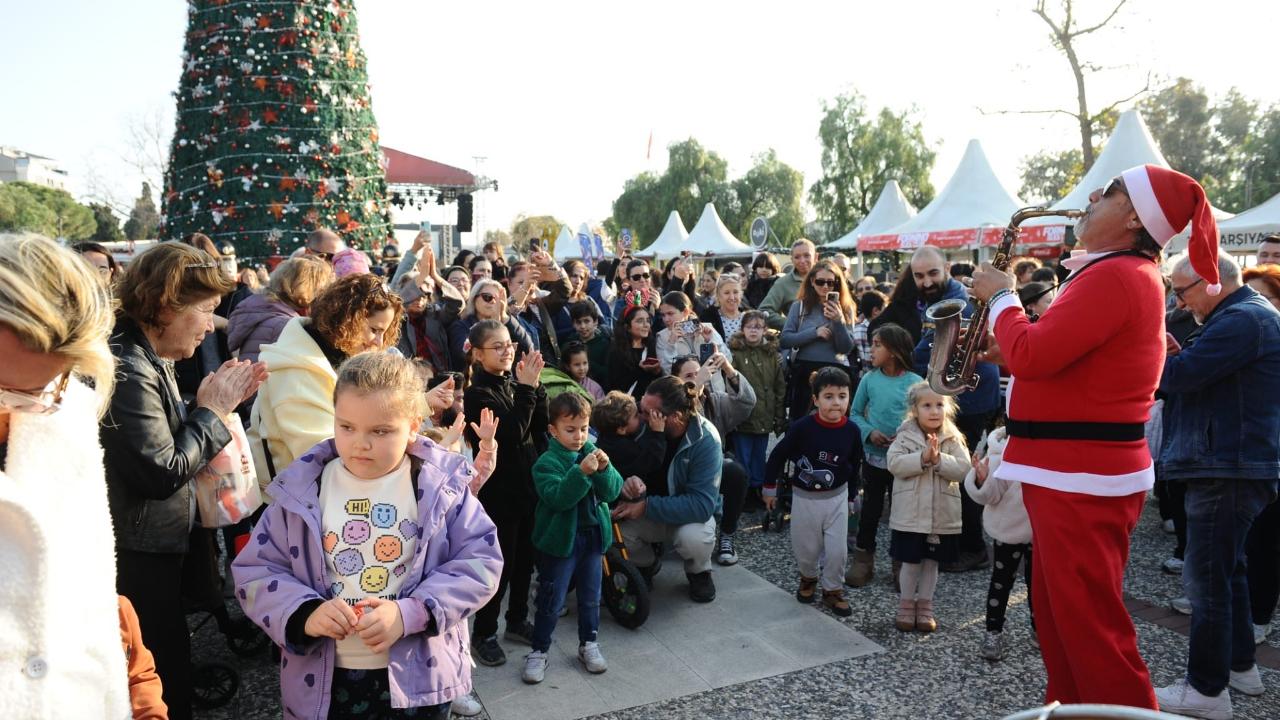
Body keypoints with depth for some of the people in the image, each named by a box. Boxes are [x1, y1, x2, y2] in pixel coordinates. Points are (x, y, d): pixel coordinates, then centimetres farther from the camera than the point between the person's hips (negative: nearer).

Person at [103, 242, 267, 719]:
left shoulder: (146, 357, 7)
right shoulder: (127, 370, -24)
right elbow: (164, 472, -23)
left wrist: (211, 403, -2)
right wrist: (213, 410, -13)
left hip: (154, 548, 10)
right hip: (138, 558, -10)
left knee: (169, 662, 23)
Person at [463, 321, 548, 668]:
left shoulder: (515, 382, 5)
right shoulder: (478, 393, -15)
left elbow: (540, 425, 0)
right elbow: (511, 434, -25)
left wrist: (534, 385, -12)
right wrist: (527, 388, -26)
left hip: (527, 483, 7)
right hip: (499, 490, -7)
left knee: (525, 559, 17)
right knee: (501, 564, 3)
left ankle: (517, 620, 35)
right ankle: (484, 635, 20)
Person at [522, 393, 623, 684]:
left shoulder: (593, 452, 1)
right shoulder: (547, 462, -13)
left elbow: (612, 492, -6)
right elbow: (557, 498, -27)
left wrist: (604, 469, -25)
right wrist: (581, 472, -37)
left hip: (593, 535, 5)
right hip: (560, 538, -4)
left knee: (591, 596, 17)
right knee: (551, 601, 4)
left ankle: (589, 644, 34)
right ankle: (539, 652, 20)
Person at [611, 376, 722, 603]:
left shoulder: (705, 440, -25)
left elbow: (701, 504, -29)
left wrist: (646, 506, -33)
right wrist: (627, 482, -28)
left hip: (691, 513, -3)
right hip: (646, 510, 3)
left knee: (693, 538, -37)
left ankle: (699, 573, 2)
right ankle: (645, 565, 8)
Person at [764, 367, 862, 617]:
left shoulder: (851, 430, -11)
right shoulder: (802, 427, -19)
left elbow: (854, 465, 5)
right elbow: (777, 455, -8)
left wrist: (851, 495, 12)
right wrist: (770, 488, -1)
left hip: (836, 498, 1)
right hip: (804, 498, -1)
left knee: (837, 549, 1)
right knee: (805, 548, 12)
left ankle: (833, 590, 24)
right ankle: (808, 578, 42)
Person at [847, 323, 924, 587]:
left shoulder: (916, 383, -8)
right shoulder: (869, 379, -3)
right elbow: (855, 413, 3)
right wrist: (869, 432, -14)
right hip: (873, 455, 1)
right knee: (870, 509, 10)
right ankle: (863, 559, 23)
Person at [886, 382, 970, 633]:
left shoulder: (953, 439, 0)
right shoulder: (905, 436, -4)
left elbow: (962, 468, -10)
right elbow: (895, 464, -16)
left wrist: (938, 459, -23)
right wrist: (923, 458, -26)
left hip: (942, 515, 2)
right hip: (910, 514, -2)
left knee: (931, 562, 13)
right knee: (911, 562, 7)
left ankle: (925, 606, 27)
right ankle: (906, 606, 23)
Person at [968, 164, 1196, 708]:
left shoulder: (1114, 276, -18)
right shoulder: (1126, 274, 18)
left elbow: (1030, 355, -25)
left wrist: (1000, 296, -9)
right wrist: (1004, 352, 6)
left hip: (1082, 478, -11)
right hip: (1076, 471, 11)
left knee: (1090, 625, -3)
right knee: (1059, 616, 19)